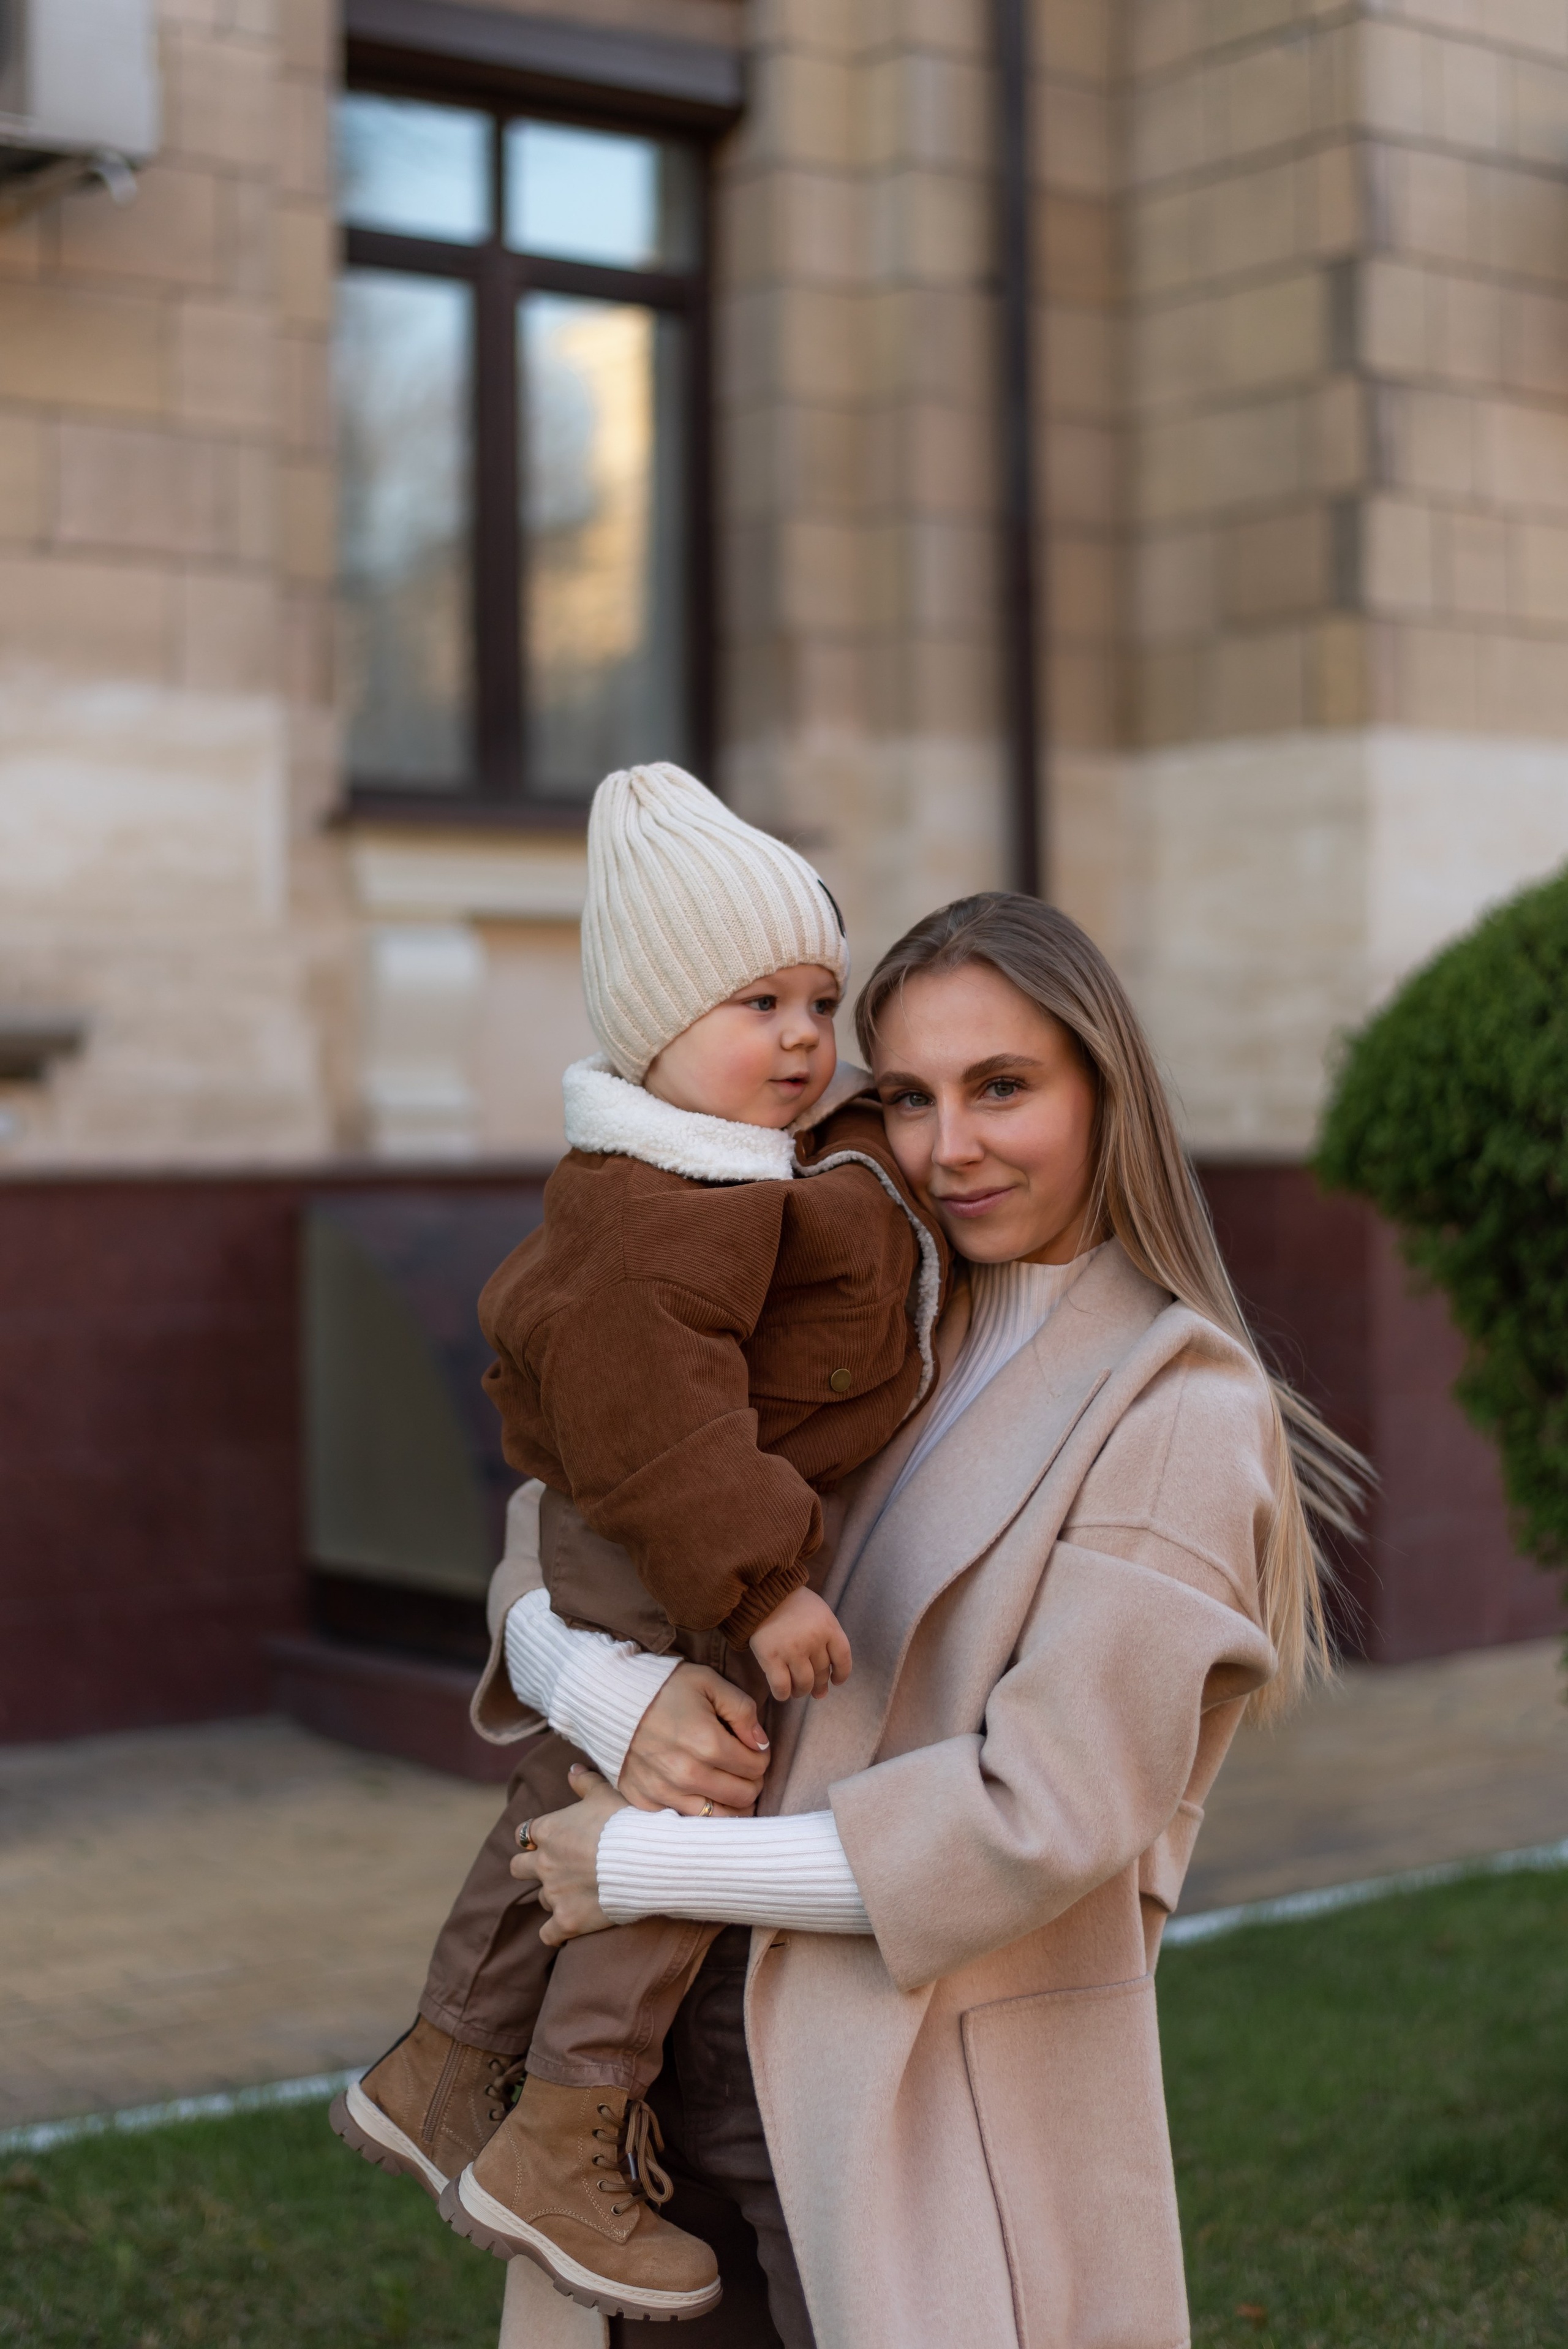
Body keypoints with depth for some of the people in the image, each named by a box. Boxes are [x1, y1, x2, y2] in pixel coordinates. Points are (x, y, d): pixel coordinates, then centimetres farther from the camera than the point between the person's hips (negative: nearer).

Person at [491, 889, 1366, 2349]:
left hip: (961, 2124, -5)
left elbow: (1049, 1821, -18)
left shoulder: (1178, 1409, -11)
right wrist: (608, 1692, -14)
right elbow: (552, 1527, 9)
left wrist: (645, 1864, -14)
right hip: (713, 2073, 6)